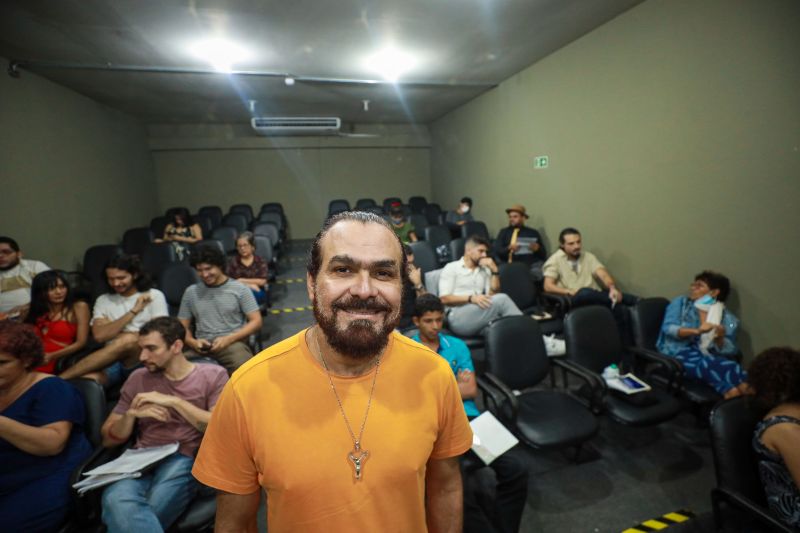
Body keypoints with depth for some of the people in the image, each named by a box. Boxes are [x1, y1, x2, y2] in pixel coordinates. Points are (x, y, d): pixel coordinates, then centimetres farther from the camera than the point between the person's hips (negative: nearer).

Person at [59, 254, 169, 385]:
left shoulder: (154, 296, 6)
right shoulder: (103, 300, 15)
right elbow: (99, 335, -1)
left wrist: (112, 333, 1)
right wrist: (133, 312, -8)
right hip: (113, 361, 3)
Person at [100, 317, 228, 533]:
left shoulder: (213, 375, 3)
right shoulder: (138, 378, 12)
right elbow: (108, 439, 15)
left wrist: (173, 401, -11)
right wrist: (132, 413, -6)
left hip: (184, 459, -3)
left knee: (131, 515, -30)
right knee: (117, 500, -31)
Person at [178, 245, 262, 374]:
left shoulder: (240, 289, 5)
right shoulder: (191, 292, 14)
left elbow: (256, 321, 1)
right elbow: (182, 326, 18)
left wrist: (228, 339, -11)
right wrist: (192, 342, -5)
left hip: (233, 344, -3)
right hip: (201, 347, 3)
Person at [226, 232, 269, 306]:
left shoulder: (260, 262, 8)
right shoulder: (232, 261, 10)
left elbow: (262, 281, -1)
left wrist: (242, 281, -3)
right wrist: (248, 285, -12)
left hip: (257, 293, 0)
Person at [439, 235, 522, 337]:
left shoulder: (485, 270, 23)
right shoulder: (451, 268, 8)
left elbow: (493, 295, 11)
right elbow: (444, 299, -4)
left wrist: (494, 271, 4)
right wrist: (471, 298, -18)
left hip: (480, 317, 5)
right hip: (458, 318, -4)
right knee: (502, 299, -24)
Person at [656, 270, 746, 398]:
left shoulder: (729, 319, 13)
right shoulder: (680, 302, 9)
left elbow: (728, 351, 4)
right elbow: (668, 328, -8)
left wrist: (720, 338, -17)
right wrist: (697, 331, -23)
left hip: (707, 356, 3)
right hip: (678, 352, -3)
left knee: (732, 367, -31)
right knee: (709, 365, -35)